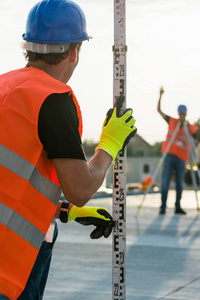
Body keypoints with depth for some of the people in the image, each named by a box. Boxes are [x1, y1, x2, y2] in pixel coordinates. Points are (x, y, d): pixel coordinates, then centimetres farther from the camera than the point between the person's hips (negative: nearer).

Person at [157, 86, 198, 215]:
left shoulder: (191, 128, 7)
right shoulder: (171, 121, 9)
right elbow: (159, 110, 7)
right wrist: (161, 95, -2)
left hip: (181, 158, 1)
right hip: (169, 156, 0)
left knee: (180, 184, 5)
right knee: (165, 182, -5)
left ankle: (178, 207, 13)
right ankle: (163, 207, -4)